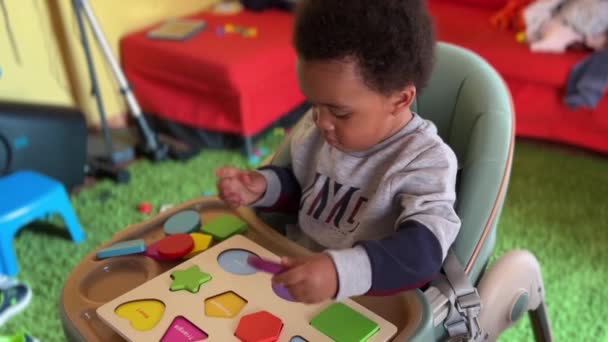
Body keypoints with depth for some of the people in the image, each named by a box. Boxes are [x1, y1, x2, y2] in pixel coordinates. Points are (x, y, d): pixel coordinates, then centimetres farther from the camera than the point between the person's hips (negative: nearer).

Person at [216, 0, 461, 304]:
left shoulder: (426, 162, -20)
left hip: (365, 306, -5)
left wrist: (341, 271, -49)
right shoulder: (317, 127, 0)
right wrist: (264, 186, -5)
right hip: (295, 272, 6)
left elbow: (424, 250, -33)